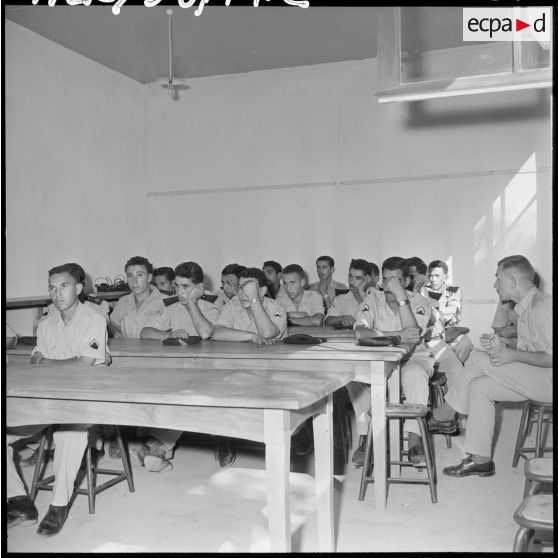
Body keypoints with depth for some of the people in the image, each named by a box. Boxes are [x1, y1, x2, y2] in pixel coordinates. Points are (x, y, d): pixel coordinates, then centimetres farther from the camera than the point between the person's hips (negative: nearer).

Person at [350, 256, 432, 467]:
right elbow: (359, 332, -20)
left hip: (413, 359, -2)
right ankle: (364, 438, -16)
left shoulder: (419, 302, -6)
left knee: (415, 374, -36)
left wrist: (401, 297, -27)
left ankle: (414, 440, -26)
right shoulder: (373, 299, -2)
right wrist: (397, 335, -30)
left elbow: (412, 336, -25)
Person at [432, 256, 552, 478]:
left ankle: (445, 414, 1)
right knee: (480, 386, -4)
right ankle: (481, 460, -1)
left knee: (478, 359, -17)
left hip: (548, 378, -10)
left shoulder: (543, 307, -19)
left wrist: (513, 355, -20)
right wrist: (503, 343, 3)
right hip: (534, 377, 10)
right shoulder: (525, 307, 14)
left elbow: (551, 357, -24)